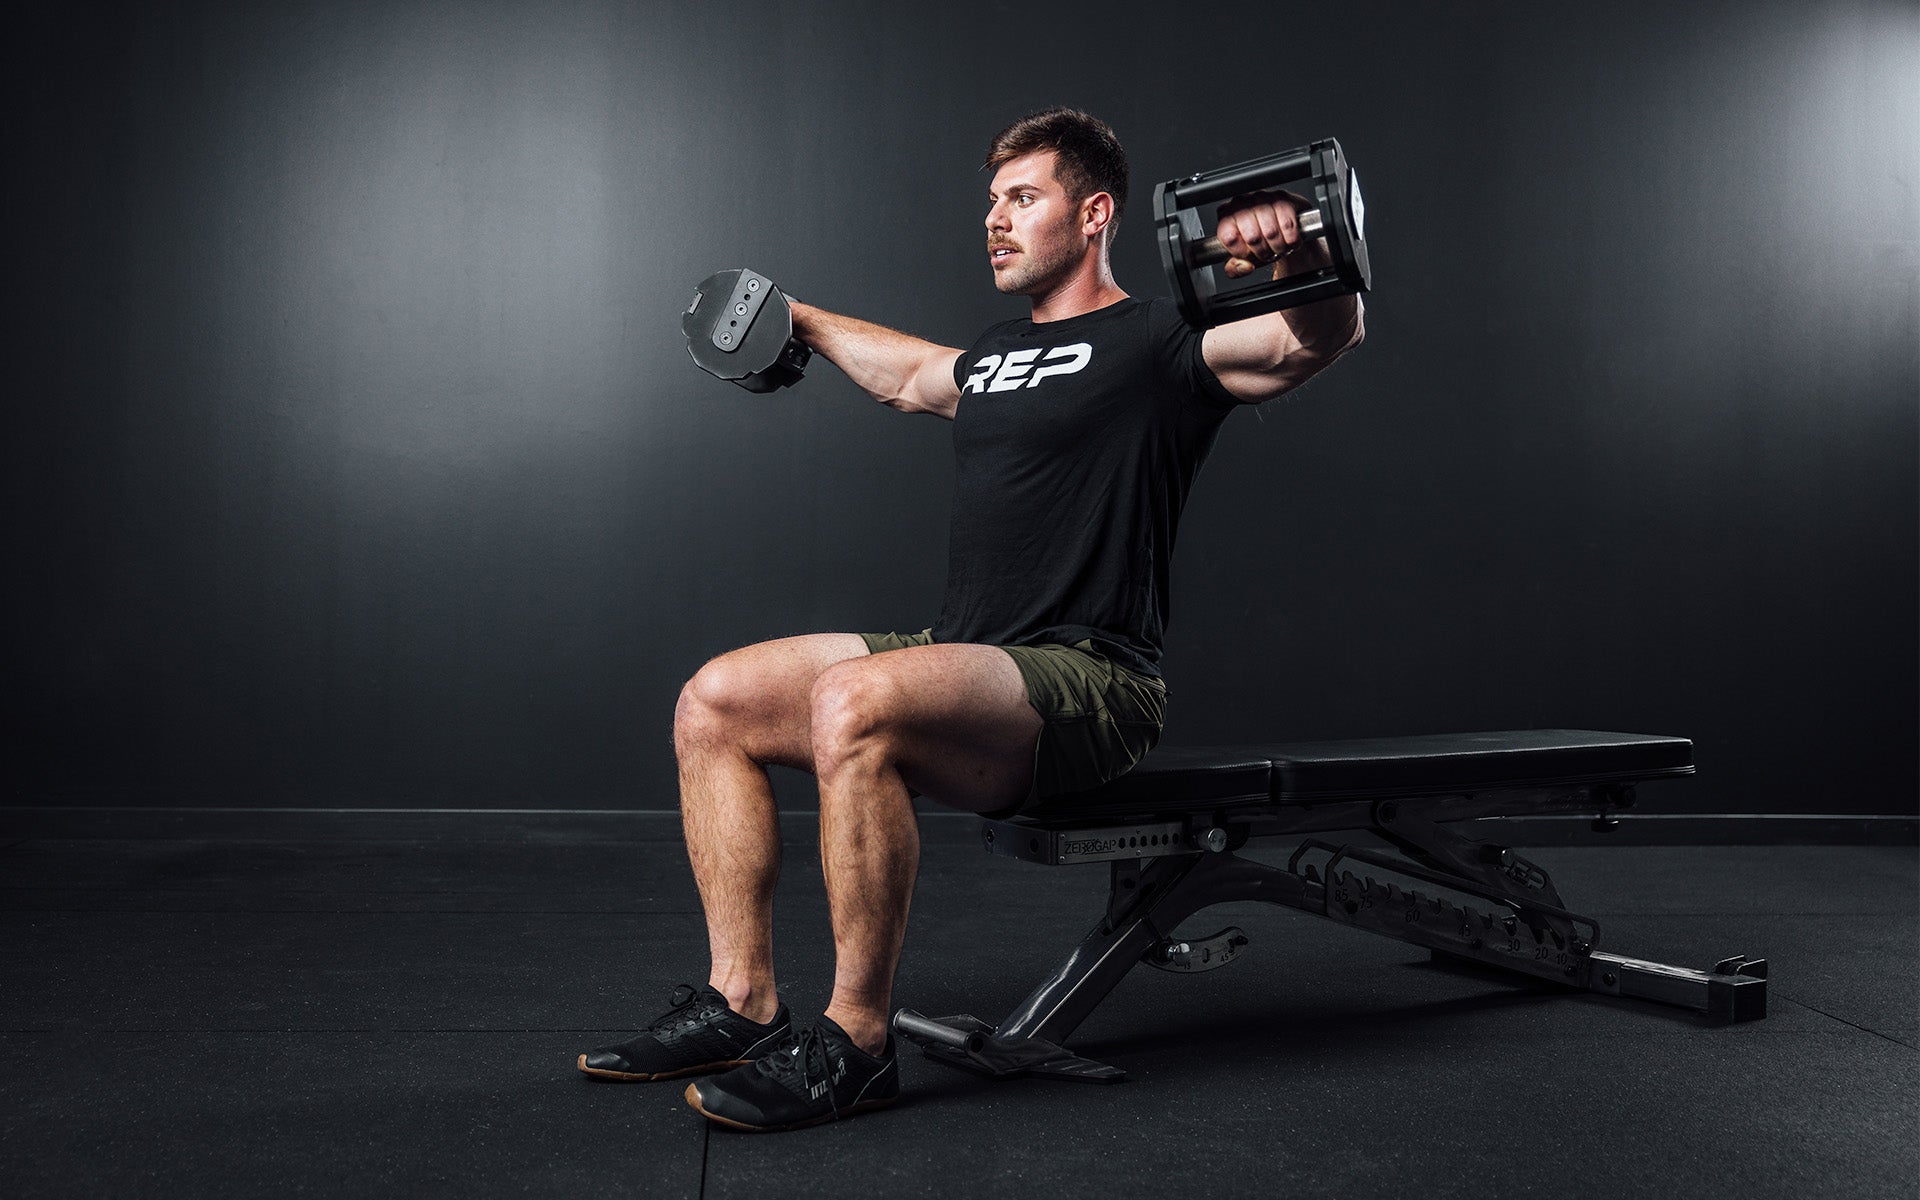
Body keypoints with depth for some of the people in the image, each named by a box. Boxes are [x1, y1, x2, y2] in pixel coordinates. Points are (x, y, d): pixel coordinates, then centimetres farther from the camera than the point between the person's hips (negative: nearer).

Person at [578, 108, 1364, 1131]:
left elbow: (1328, 333, -17)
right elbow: (906, 375, 43)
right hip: (968, 663, 9)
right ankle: (741, 1005, 2)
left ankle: (854, 1044, -21)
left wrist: (1299, 255, -37)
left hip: (1088, 684, -9)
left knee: (854, 703, -35)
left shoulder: (1154, 346, -3)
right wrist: (800, 320, 51)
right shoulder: (999, 353, 21)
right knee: (714, 702, 0)